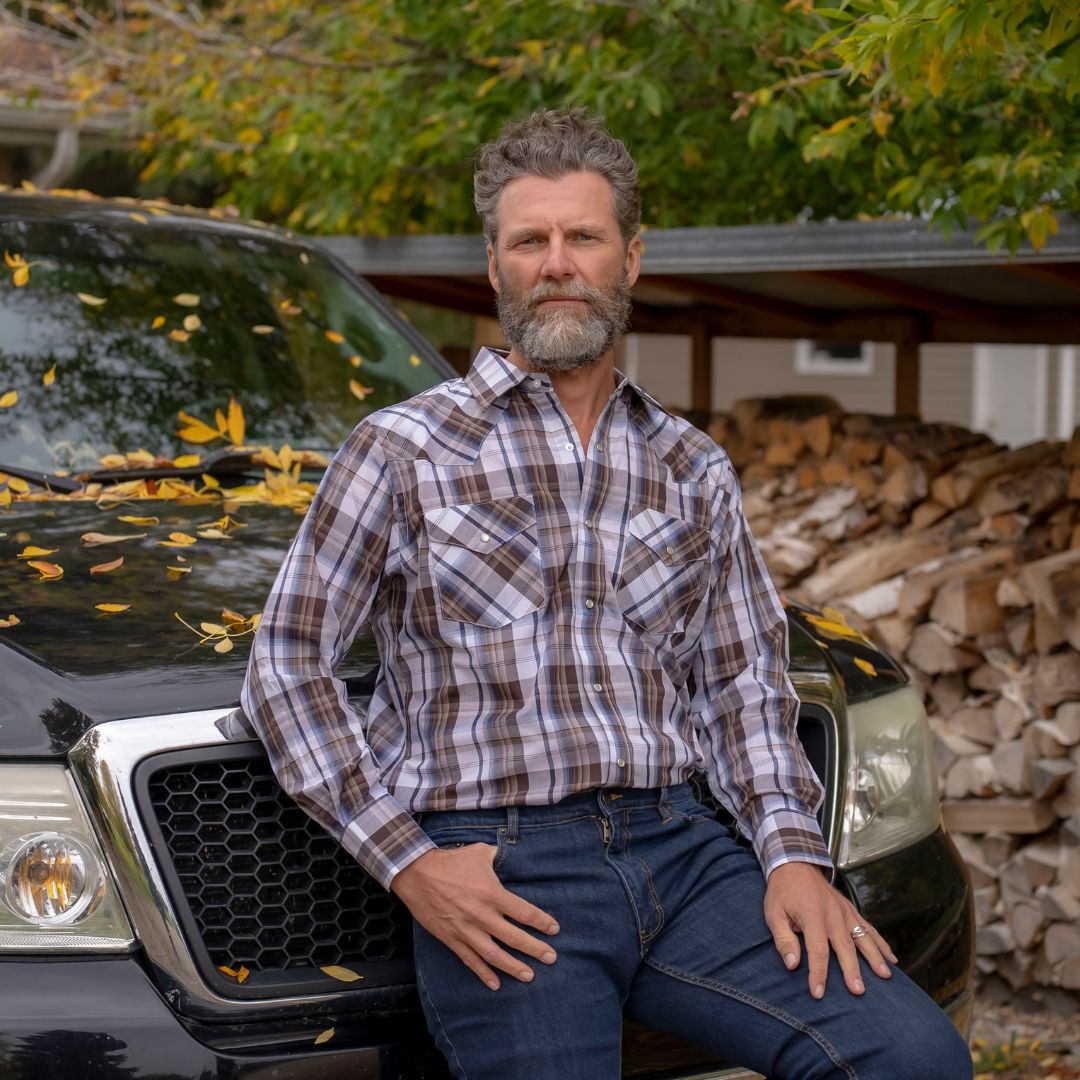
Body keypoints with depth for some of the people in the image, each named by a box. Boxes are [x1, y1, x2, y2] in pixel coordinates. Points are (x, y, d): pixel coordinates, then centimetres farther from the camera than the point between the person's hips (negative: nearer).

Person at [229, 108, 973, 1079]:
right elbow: (286, 668, 3)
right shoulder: (402, 452, 5)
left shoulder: (695, 470, 18)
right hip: (498, 871, -2)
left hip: (677, 845, 3)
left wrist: (794, 851, 3)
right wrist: (405, 859, -6)